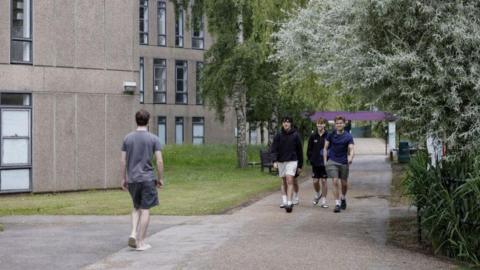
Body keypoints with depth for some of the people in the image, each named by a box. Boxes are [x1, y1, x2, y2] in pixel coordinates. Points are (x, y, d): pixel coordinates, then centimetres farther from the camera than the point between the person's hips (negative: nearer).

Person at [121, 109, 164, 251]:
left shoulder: (128, 138, 4)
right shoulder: (153, 139, -4)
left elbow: (123, 161, 4)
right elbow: (159, 161, -7)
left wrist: (123, 179, 11)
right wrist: (160, 178, 3)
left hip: (132, 179, 3)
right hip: (147, 178, -3)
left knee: (137, 207, 20)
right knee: (145, 210, 4)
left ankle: (133, 233, 1)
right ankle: (141, 242, 4)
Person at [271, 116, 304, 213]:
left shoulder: (295, 135, 0)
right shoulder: (278, 135, 3)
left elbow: (300, 151, 5)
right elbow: (274, 149, -1)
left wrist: (300, 165, 6)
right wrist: (275, 160, -16)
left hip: (292, 161, -3)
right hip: (281, 161, 3)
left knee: (289, 181, -14)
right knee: (284, 182, 11)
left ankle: (289, 203, -18)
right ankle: (284, 201, 20)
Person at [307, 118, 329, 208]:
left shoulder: (328, 136, -4)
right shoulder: (313, 136, 2)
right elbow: (309, 149, 8)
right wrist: (311, 159, 0)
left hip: (325, 162, -2)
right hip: (315, 163, 2)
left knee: (324, 181, 2)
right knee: (315, 181, 4)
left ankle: (324, 200, 11)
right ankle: (317, 194, 32)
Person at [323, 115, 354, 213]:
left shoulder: (348, 136, -3)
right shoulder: (331, 135, 1)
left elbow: (351, 149, -13)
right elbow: (325, 148, 9)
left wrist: (351, 157, -34)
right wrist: (325, 161, 2)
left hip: (344, 162, 0)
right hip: (332, 161, 0)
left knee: (344, 183, 10)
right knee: (335, 182, -13)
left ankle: (343, 198, 39)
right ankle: (337, 203, -8)